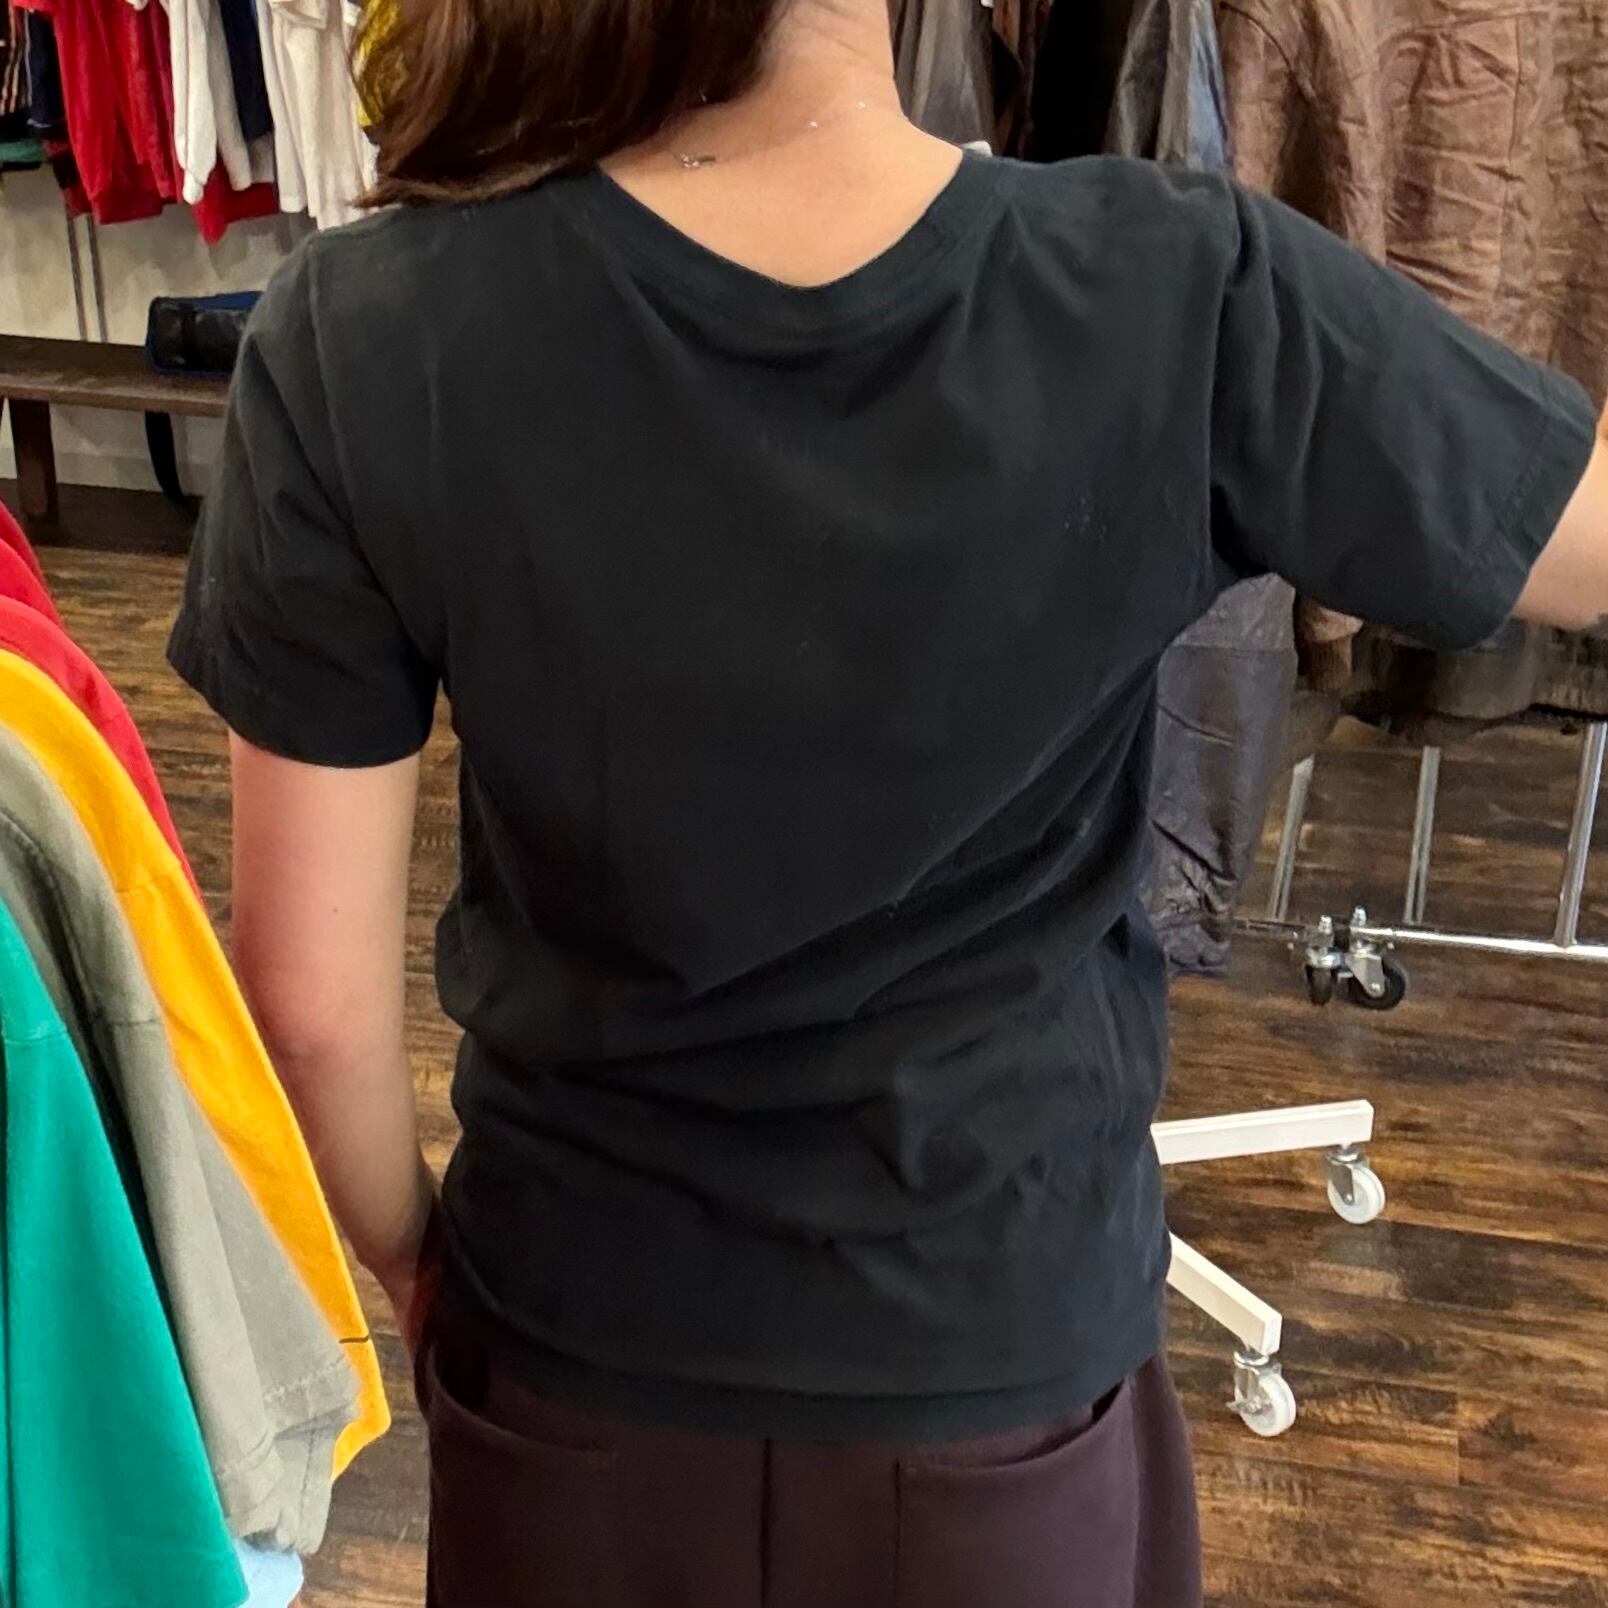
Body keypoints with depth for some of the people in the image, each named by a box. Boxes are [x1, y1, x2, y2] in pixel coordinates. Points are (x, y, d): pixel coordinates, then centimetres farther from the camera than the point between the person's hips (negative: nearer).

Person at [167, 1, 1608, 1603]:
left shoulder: (361, 345, -21)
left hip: (577, 1367, 1)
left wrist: (407, 1254, 5)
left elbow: (314, 992, -13)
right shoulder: (1190, 308, -24)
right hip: (1003, 1375, 0)